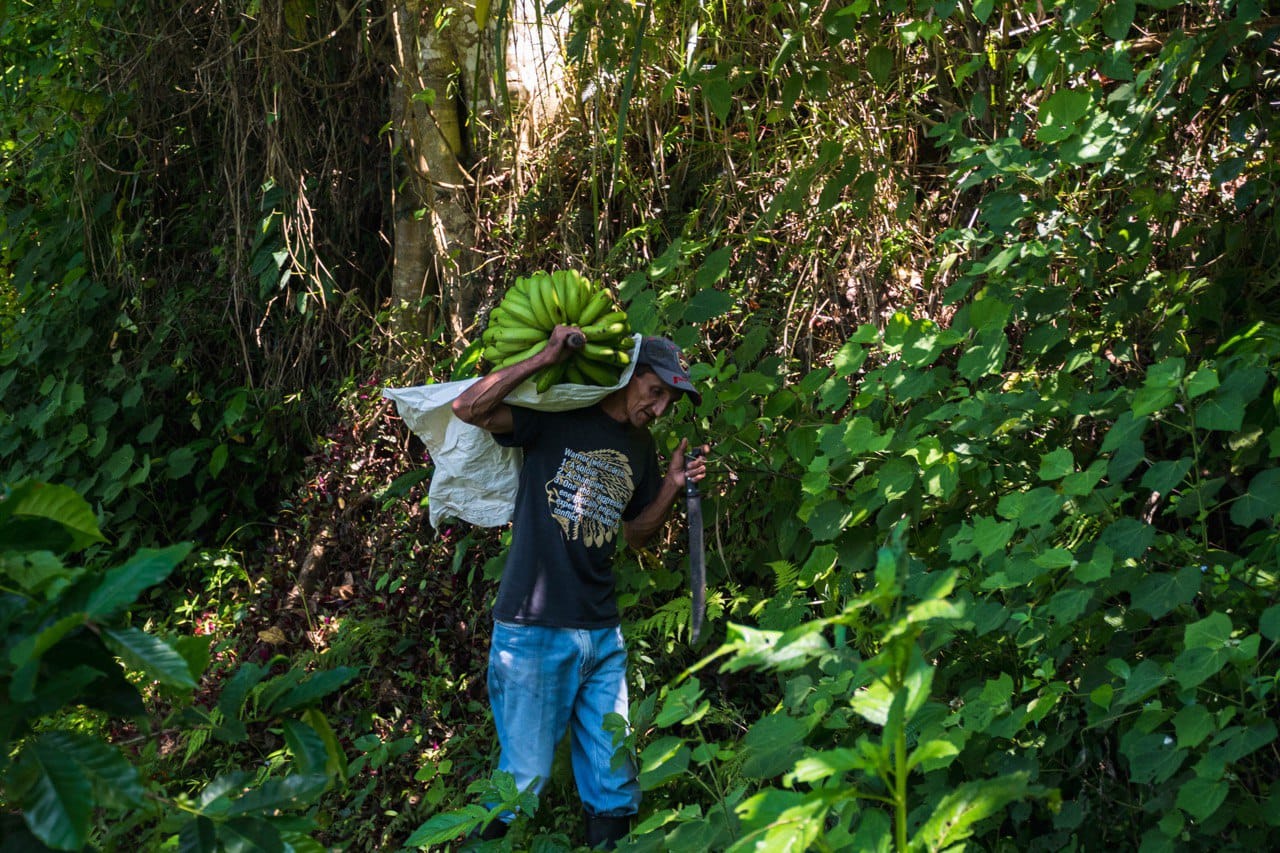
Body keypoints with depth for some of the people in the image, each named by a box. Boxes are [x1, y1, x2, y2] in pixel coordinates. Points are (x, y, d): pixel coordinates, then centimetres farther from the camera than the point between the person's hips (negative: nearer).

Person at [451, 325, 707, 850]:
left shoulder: (641, 448, 14)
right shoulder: (556, 417, -5)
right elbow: (469, 408, -17)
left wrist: (673, 486, 5)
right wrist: (546, 358, -21)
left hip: (602, 634, 6)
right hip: (534, 630, -6)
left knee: (614, 788, 8)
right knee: (524, 782, 0)